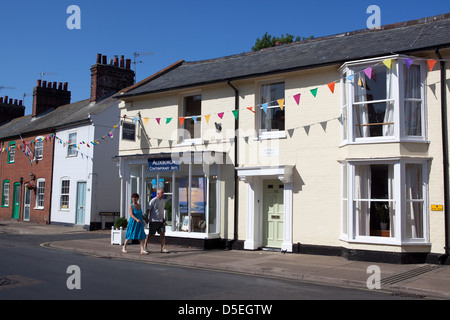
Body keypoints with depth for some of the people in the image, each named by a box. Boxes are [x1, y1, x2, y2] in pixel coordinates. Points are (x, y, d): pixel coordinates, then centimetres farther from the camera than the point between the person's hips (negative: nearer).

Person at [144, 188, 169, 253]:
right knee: (151, 234, 3)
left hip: (161, 221, 6)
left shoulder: (163, 201, 13)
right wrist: (146, 218, -13)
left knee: (162, 233, -4)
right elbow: (148, 209, -9)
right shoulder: (153, 201, -10)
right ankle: (145, 245, 23)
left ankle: (163, 248, -4)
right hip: (153, 221, -6)